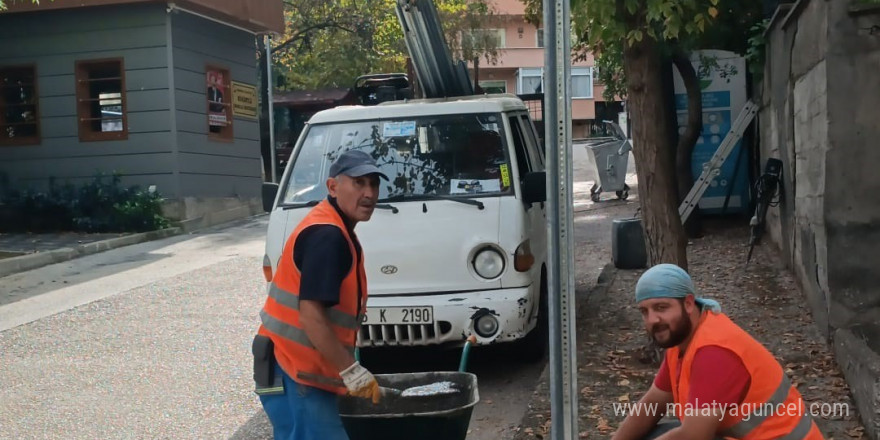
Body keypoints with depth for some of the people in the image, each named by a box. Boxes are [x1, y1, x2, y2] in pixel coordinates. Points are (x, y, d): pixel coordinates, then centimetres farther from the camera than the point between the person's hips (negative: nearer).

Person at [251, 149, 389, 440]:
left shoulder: (334, 232, 14)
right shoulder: (327, 236, -18)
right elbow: (311, 314, -25)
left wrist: (345, 370, 20)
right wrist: (353, 372, -20)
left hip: (300, 371, 10)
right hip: (294, 375, -10)